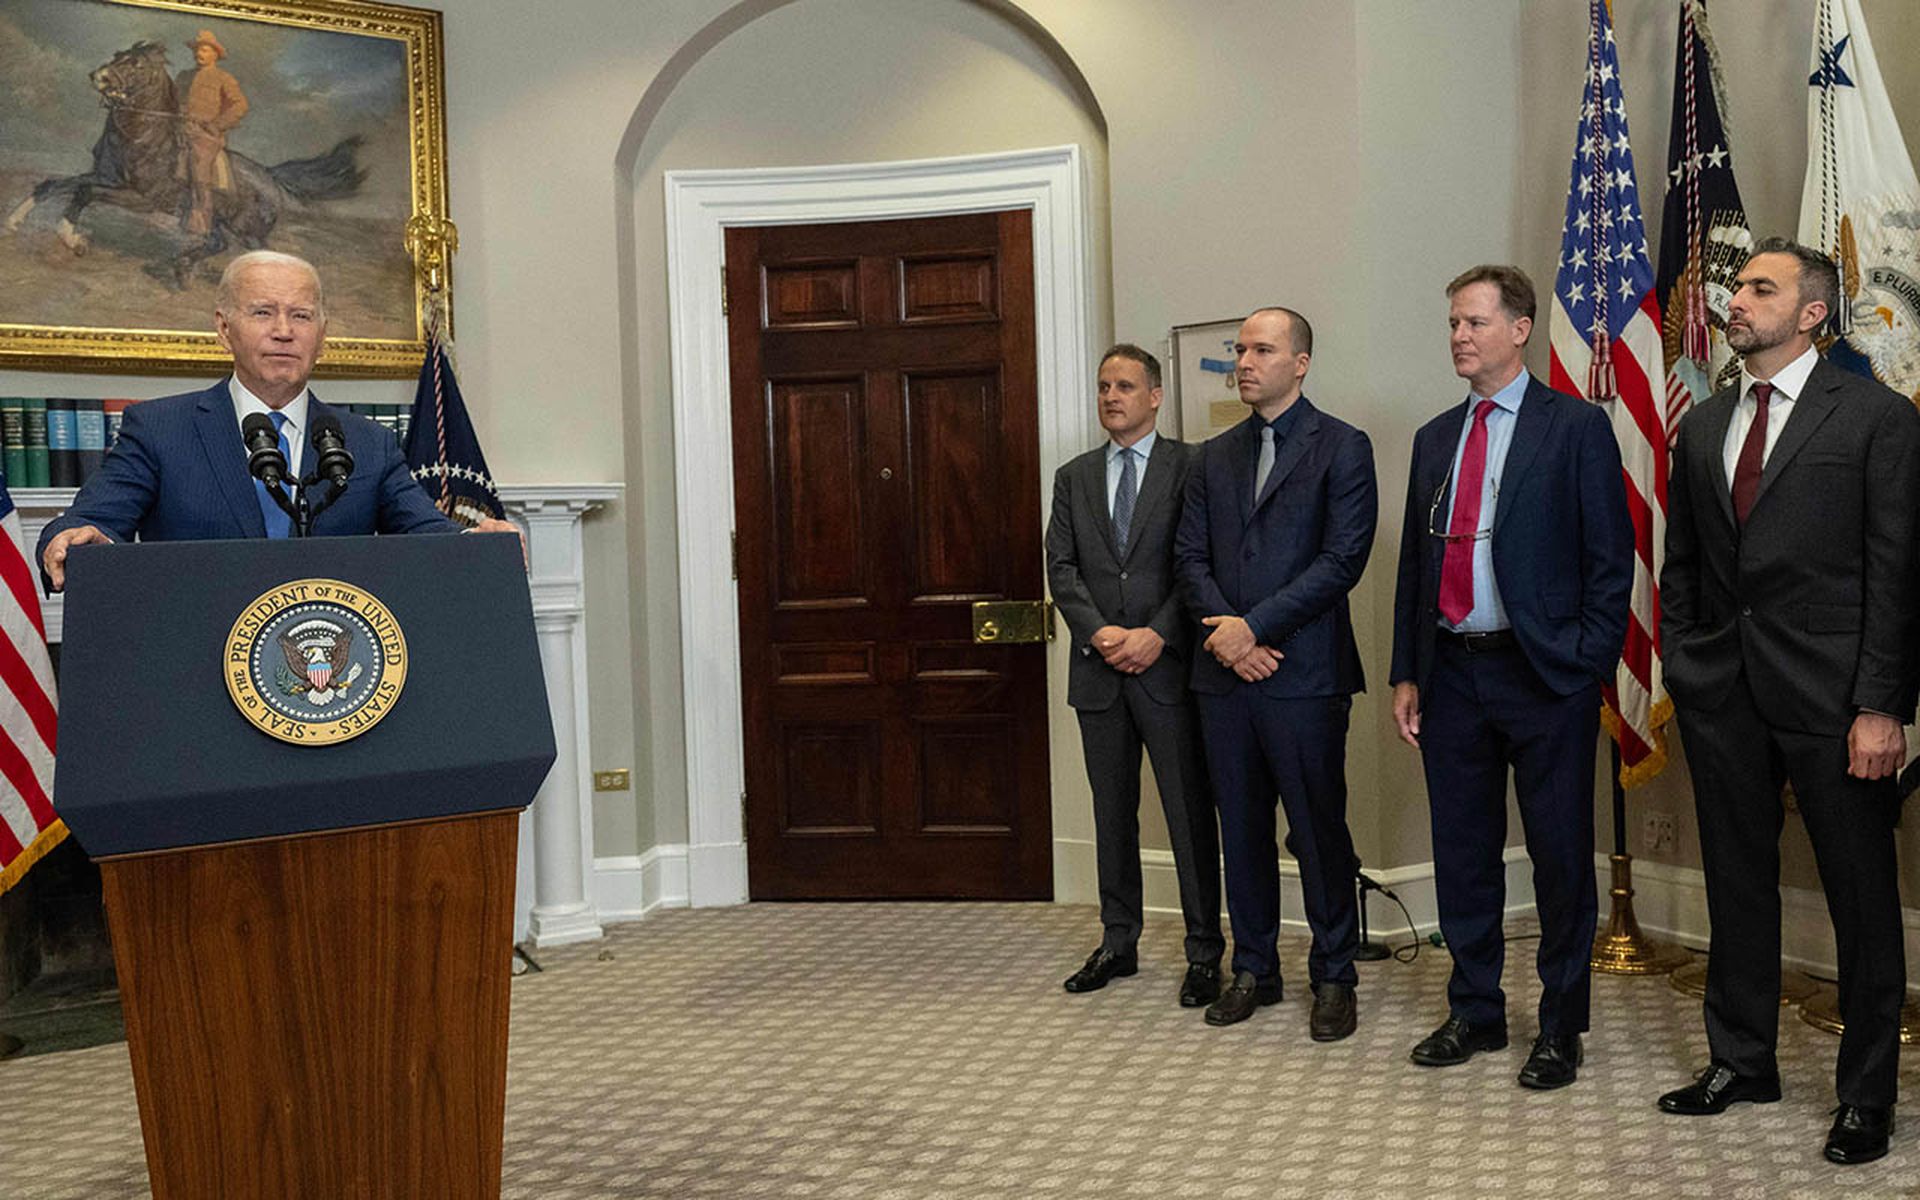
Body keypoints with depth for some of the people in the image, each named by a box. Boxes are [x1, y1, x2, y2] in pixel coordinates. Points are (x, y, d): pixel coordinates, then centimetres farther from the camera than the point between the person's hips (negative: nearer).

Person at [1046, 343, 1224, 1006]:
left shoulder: (1190, 467, 1)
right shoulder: (1074, 477, 13)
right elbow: (1061, 567, 5)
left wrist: (1157, 635, -15)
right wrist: (1099, 633, -10)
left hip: (1167, 664, -4)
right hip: (1099, 671, 4)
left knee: (1190, 813, 0)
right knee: (1112, 813, 12)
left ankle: (1204, 951, 9)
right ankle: (1118, 943, 22)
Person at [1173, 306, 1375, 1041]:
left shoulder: (1341, 448, -1)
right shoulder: (1214, 457, 15)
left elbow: (1343, 558, -10)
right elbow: (1190, 558, 10)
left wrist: (1255, 625, -15)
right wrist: (1225, 632, -8)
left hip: (1304, 674, -5)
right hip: (1224, 674, 5)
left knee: (1319, 830, 2)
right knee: (1242, 829, 11)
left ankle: (1333, 978, 16)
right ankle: (1254, 969, 24)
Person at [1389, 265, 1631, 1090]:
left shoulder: (1576, 427, -2)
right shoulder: (1435, 438, 14)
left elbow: (1611, 559, -5)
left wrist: (1589, 667, -12)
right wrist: (1406, 674, 10)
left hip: (1543, 676, -5)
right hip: (1451, 673, 5)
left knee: (1560, 858, 4)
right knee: (1462, 854, 12)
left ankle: (1560, 1028, 19)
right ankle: (1475, 1013, 26)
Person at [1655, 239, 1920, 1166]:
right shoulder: (1702, 428, 12)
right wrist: (1681, 668, 7)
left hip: (1830, 695, -5)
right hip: (1722, 696, 5)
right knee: (1737, 884, 14)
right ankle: (1741, 1061, 28)